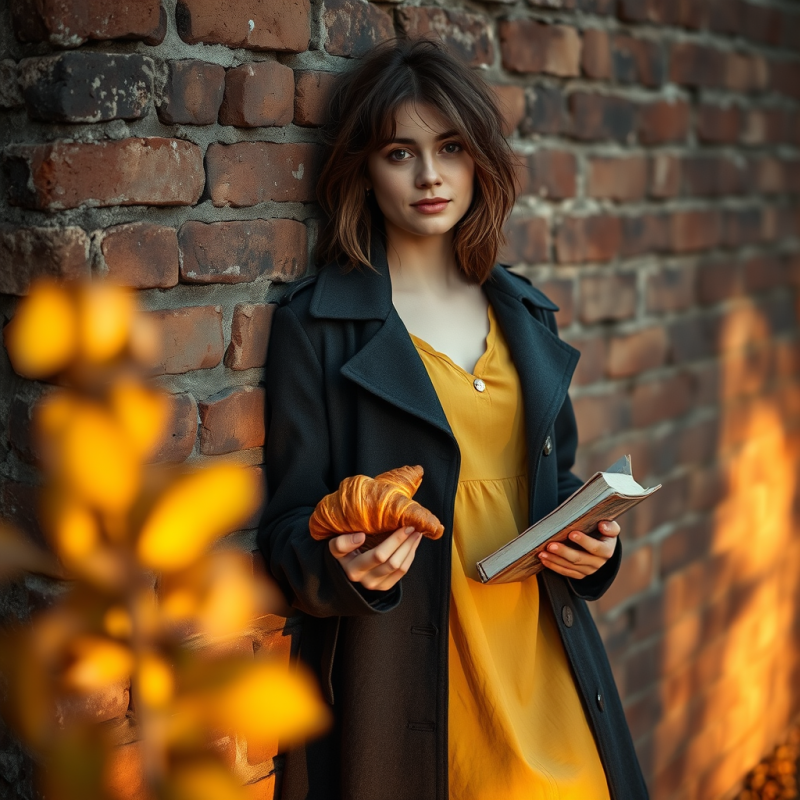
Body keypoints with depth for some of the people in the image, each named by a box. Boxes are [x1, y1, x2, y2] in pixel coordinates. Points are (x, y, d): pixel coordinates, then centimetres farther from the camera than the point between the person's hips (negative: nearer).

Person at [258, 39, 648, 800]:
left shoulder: (525, 312, 9)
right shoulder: (315, 323, -7)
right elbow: (290, 526, -6)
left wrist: (591, 543, -1)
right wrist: (345, 564, -26)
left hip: (541, 665, 5)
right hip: (405, 681, -4)